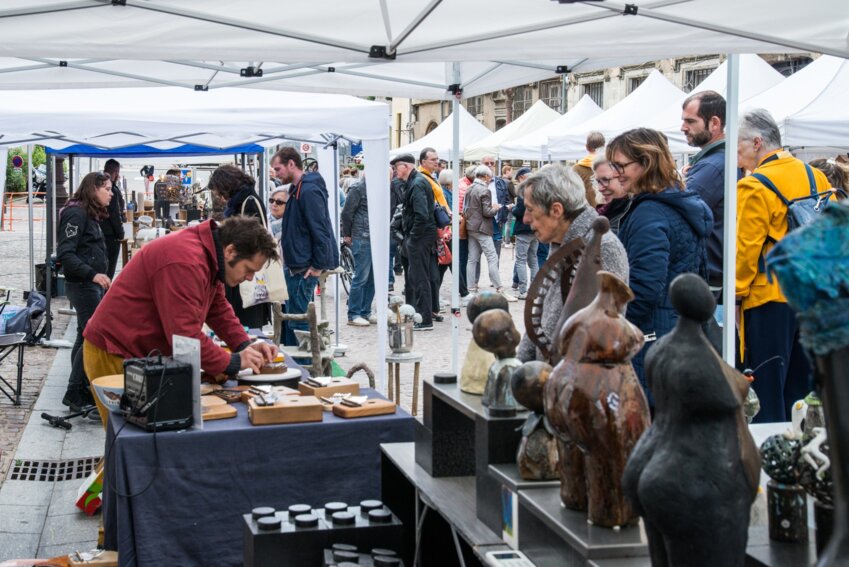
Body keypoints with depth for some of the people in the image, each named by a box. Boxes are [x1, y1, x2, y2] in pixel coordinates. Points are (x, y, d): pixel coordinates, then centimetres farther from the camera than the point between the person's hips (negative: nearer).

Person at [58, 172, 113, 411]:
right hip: (82, 285, -10)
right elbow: (65, 254, -21)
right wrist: (93, 274, -29)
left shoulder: (90, 215, 15)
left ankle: (80, 391, 19)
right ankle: (75, 394, -7)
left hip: (92, 284, 10)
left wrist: (101, 278, 23)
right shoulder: (76, 214, -14)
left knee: (87, 337, 13)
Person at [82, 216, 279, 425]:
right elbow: (185, 335, -31)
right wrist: (232, 362, -22)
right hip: (115, 357, -10)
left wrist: (246, 345, 0)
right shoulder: (186, 263, -28)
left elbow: (218, 309, 15)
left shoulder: (210, 257, 5)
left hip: (147, 354, 10)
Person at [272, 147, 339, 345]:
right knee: (288, 317, 14)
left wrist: (318, 266, -19)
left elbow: (320, 230, -21)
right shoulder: (297, 189, 16)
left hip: (305, 269, -10)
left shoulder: (309, 191, -17)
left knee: (298, 321, -6)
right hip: (296, 267, 10)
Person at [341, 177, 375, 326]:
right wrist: (346, 235, -3)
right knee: (361, 277, -6)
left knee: (372, 277, 10)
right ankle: (353, 315, 1)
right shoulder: (358, 188, -9)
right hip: (362, 239, -8)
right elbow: (346, 213, -8)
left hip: (375, 239, 8)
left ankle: (365, 312, 19)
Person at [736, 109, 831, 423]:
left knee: (767, 394, 1)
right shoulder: (816, 176, 7)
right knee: (801, 389, 15)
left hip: (769, 300, -7)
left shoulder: (753, 187, -13)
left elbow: (745, 249, -14)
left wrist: (736, 293, -2)